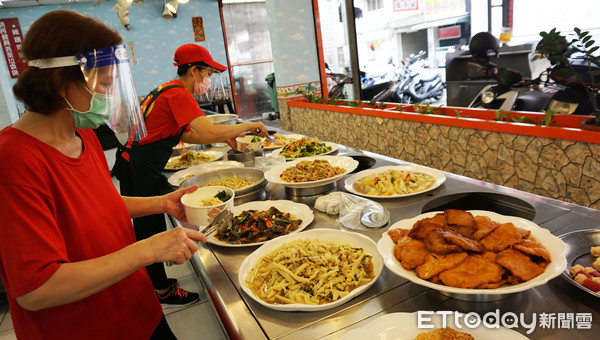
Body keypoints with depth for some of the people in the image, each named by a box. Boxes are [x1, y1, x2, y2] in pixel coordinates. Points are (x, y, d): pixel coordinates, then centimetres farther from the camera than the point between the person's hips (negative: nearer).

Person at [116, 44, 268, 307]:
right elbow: (210, 132, -30)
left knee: (152, 226, 17)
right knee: (151, 229, 2)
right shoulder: (178, 94, -19)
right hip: (138, 169, -10)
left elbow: (187, 135, 15)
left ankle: (158, 282, 32)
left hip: (143, 167, 10)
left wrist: (225, 137, 7)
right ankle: (162, 292, 18)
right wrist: (248, 126, -15)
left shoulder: (170, 90, 12)